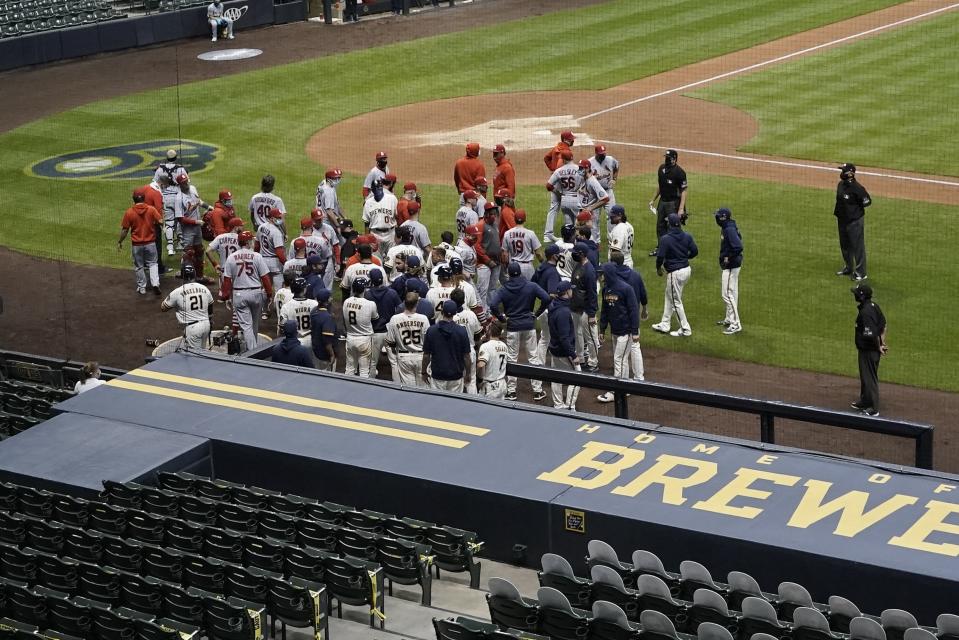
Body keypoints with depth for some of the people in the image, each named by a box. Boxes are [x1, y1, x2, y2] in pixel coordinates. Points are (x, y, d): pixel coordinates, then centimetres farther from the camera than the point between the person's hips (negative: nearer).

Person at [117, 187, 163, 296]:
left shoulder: (129, 212, -11)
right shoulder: (152, 209, -10)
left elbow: (124, 229, -7)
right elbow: (160, 221, -15)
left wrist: (120, 242, 7)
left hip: (136, 245, 0)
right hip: (150, 243, 0)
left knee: (139, 266, 15)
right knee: (152, 263, 15)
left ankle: (141, 287, 24)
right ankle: (155, 283, -4)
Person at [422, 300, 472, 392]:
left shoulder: (431, 331, -7)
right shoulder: (461, 331, -8)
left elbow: (426, 355, -2)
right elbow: (466, 356, -3)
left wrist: (423, 372, 11)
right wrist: (467, 374, 10)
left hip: (437, 376, 0)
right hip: (456, 375, 0)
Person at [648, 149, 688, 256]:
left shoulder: (679, 172, -18)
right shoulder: (661, 168, 5)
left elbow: (684, 191, -17)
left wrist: (681, 208, -23)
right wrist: (653, 199, 20)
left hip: (674, 202, -8)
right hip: (662, 201, 8)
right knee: (660, 226, 16)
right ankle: (661, 247, 30)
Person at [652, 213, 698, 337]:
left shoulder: (665, 239, -18)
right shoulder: (687, 237, -1)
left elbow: (660, 256, -19)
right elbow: (695, 251, 2)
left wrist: (658, 268, -1)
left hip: (675, 273, -8)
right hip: (686, 269, 8)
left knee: (676, 301, 5)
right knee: (669, 297, 22)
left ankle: (685, 329, 9)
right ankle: (665, 325, 31)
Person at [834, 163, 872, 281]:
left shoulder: (857, 188, -22)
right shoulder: (841, 184, 4)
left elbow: (867, 201, -15)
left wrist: (855, 207, -12)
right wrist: (837, 213, 12)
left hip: (855, 221, -9)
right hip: (842, 220, 9)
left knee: (857, 246, -1)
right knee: (844, 245, 21)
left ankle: (861, 272, 7)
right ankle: (849, 268, 37)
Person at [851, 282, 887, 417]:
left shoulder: (865, 312, -27)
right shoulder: (873, 306, 4)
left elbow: (871, 334, -30)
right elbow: (883, 325, 11)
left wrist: (878, 347, -15)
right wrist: (882, 344, 9)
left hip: (868, 351, -10)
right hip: (873, 349, 10)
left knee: (869, 378, 2)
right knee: (865, 376, 24)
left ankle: (873, 409, 12)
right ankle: (864, 402, 40)